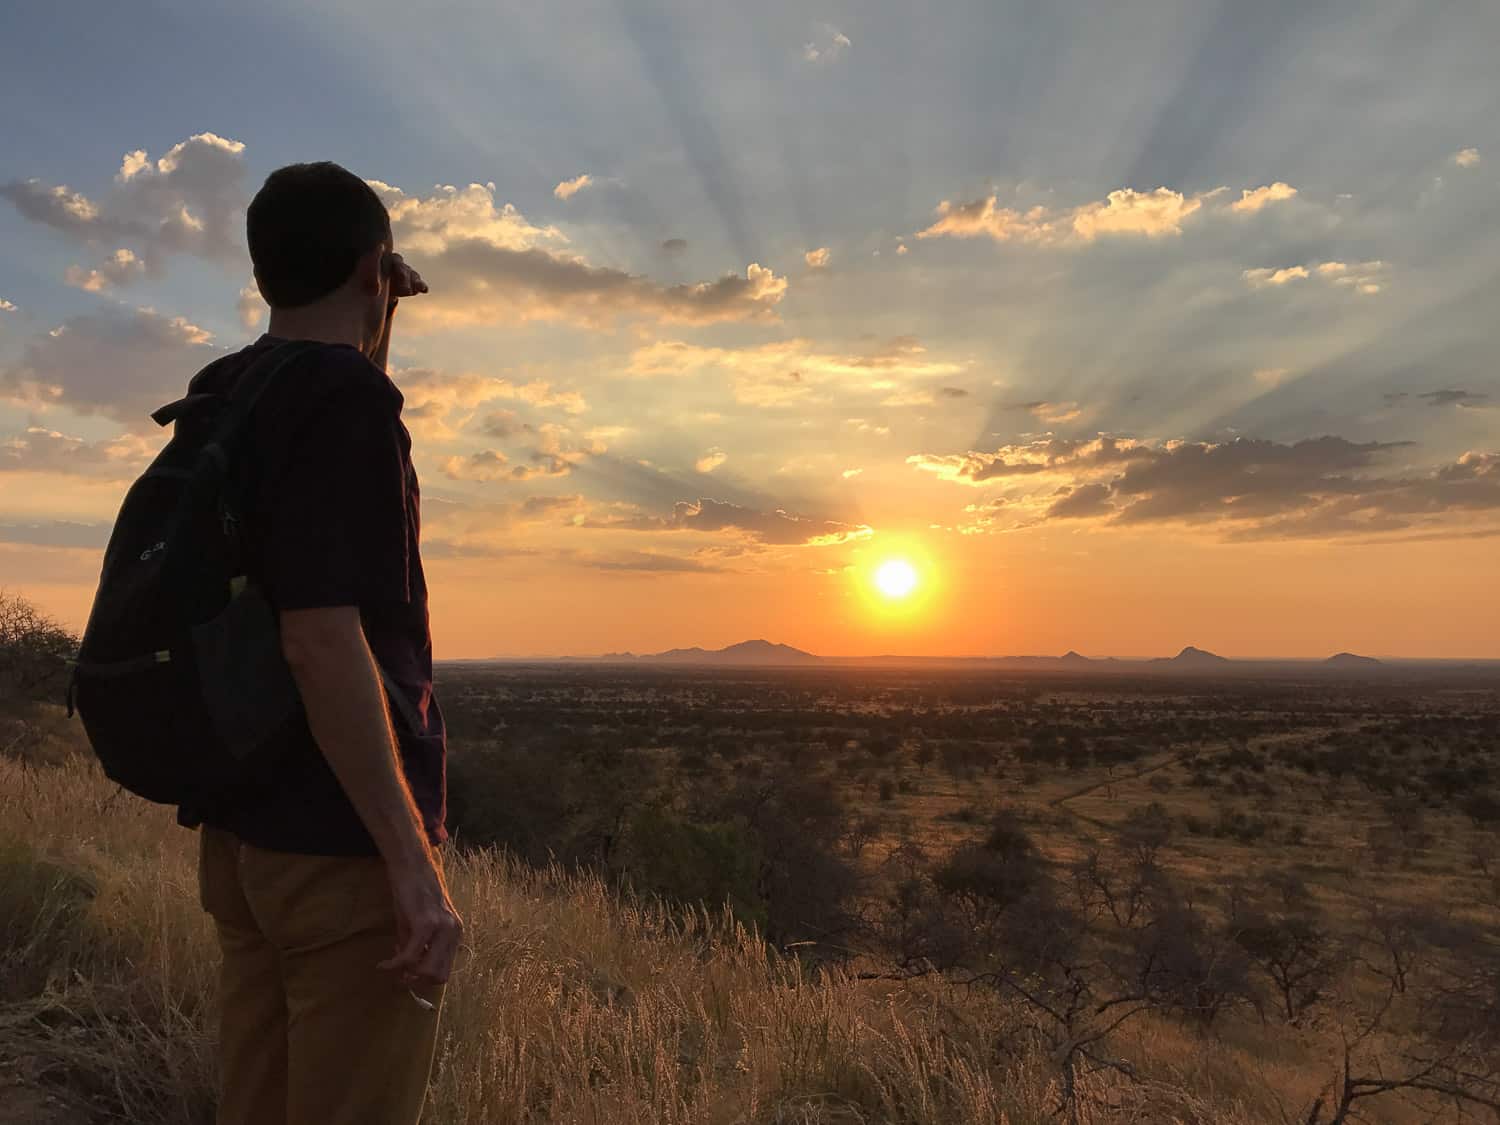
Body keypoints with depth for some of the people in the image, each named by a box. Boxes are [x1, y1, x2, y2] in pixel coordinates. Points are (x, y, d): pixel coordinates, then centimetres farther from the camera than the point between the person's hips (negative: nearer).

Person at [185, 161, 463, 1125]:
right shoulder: (345, 397, -16)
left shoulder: (221, 395, 9)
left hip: (242, 829, 9)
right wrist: (413, 862, -23)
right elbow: (322, 639, -25)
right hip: (342, 839, -9)